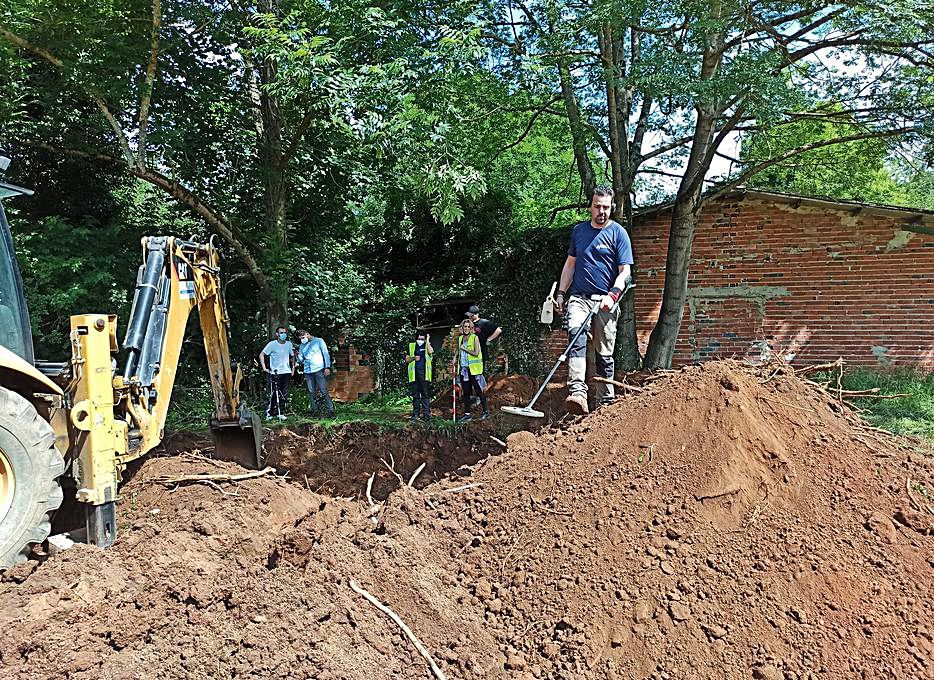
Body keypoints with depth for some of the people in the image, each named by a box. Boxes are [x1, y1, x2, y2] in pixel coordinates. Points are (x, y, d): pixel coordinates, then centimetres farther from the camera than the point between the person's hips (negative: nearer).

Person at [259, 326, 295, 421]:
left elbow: (293, 356, 21)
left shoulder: (289, 344, 6)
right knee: (273, 394, -6)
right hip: (274, 373, -4)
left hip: (286, 373, 4)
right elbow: (261, 355, 0)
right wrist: (264, 367, -6)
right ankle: (268, 413, 4)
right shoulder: (272, 344, -6)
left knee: (284, 395, 3)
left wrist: (293, 367, 12)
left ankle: (281, 413, 11)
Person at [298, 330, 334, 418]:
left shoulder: (319, 341, 6)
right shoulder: (302, 346, 18)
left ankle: (330, 411, -9)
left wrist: (327, 367, -7)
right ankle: (314, 412, 7)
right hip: (308, 372, 4)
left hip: (319, 370, -4)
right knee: (311, 393, 2)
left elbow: (326, 354, 3)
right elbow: (301, 360, 18)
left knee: (324, 392, -9)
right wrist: (297, 355, -4)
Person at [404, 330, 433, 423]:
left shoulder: (428, 346, 9)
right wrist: (414, 358, -5)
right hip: (414, 374, 2)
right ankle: (415, 414, 9)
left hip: (425, 374, -2)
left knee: (426, 394, -4)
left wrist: (427, 341, -8)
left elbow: (431, 351, -15)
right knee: (415, 395, 5)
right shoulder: (411, 346, 15)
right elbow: (407, 360, 14)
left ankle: (426, 414, -3)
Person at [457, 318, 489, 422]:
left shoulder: (474, 337, -4)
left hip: (473, 369, -6)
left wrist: (464, 349, -8)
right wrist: (457, 367, 16)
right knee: (465, 392, 7)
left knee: (478, 390, -5)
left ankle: (486, 411, 2)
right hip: (463, 368, 6)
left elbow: (476, 353, -13)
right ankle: (467, 413, 12)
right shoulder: (460, 338, 14)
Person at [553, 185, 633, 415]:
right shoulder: (578, 230, 13)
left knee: (604, 354, 1)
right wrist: (561, 293, 15)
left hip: (605, 301, -2)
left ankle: (605, 403, 13)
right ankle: (577, 392, -37)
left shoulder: (618, 233, 1)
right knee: (576, 335, -25)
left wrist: (612, 295, -21)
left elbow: (625, 271, -5)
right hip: (579, 297, 2)